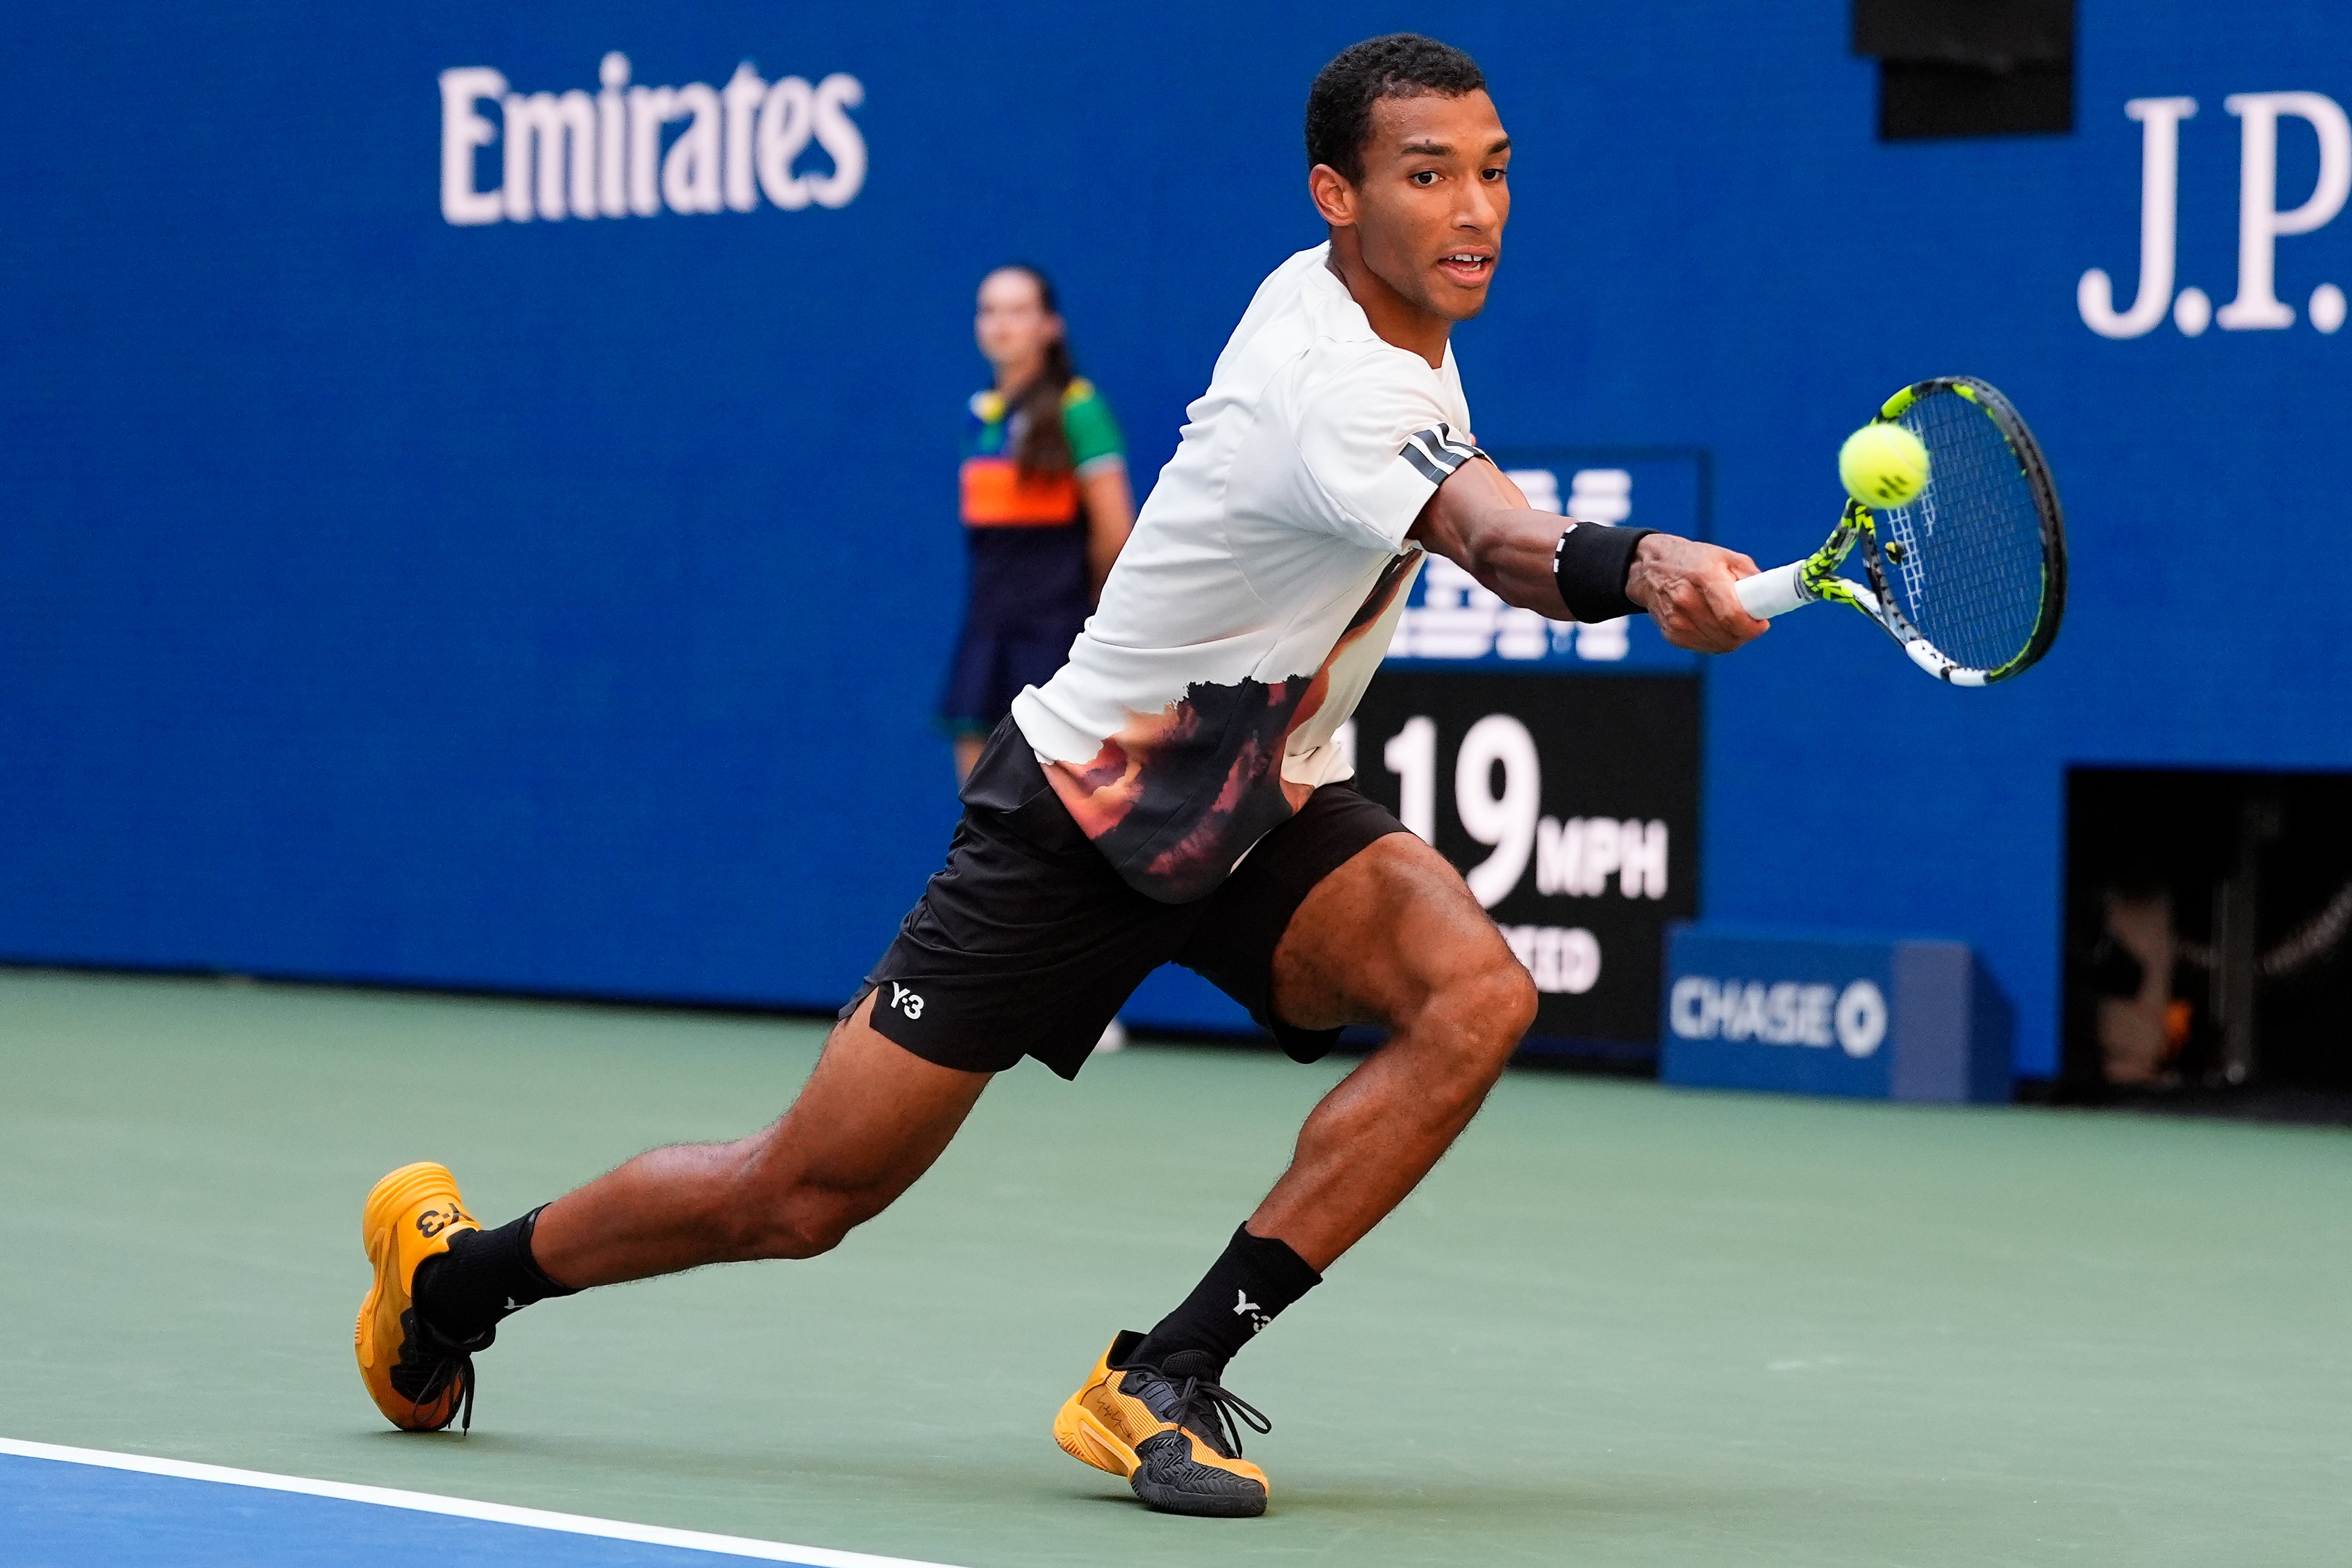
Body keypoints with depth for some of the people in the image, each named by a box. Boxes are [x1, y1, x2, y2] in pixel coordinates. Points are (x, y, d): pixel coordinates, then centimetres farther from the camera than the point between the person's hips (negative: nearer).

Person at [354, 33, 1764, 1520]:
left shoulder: (1336, 295, -1)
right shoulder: (1336, 394, -30)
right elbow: (1510, 547, -48)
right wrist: (1654, 568, -67)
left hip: (1266, 808, 8)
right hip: (1082, 807, -8)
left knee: (1477, 995, -23)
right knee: (802, 1199, -2)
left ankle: (1166, 1379, -18)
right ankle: (458, 1267, 27)